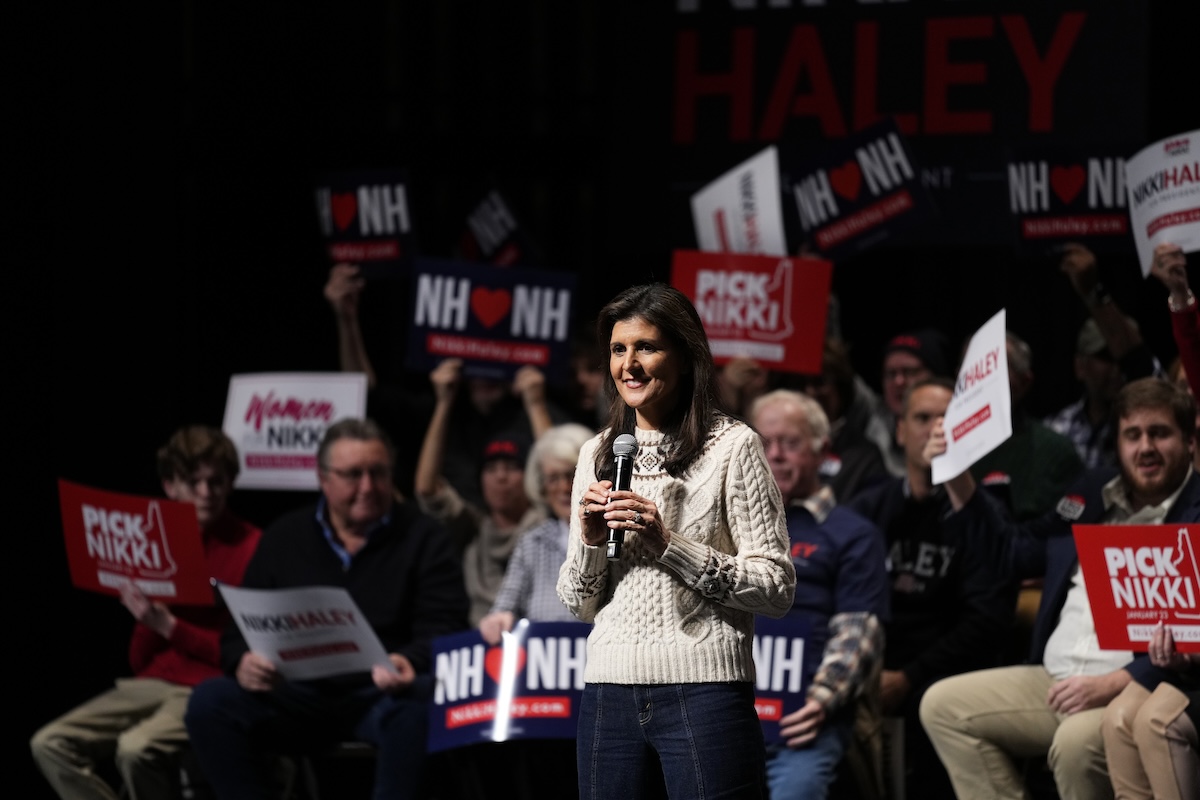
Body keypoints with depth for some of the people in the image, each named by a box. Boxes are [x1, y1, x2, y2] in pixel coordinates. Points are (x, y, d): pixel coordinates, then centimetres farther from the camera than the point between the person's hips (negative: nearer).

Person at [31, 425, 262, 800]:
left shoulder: (250, 548, -5)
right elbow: (140, 658, 15)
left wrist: (168, 626, -15)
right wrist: (145, 618, -6)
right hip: (152, 683, 7)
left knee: (137, 748, -33)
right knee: (50, 744, -12)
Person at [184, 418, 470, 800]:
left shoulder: (423, 538, 5)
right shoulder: (283, 538, 12)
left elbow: (443, 632, -5)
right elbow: (241, 628, 9)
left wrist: (410, 664, -30)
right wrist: (243, 662, -17)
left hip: (383, 695, -2)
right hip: (298, 695, 2)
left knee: (422, 702, -38)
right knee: (210, 701, -24)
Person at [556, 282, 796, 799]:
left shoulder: (732, 446, -1)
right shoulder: (597, 455, 13)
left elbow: (777, 589, -7)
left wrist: (667, 544, -14)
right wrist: (591, 540, -3)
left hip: (703, 692, -5)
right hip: (610, 690, 5)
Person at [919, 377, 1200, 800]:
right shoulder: (1093, 491, 16)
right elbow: (1018, 550, 30)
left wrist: (1114, 685, -24)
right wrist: (958, 477, 20)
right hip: (1054, 682, 8)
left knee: (1076, 741, -37)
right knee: (942, 705, -1)